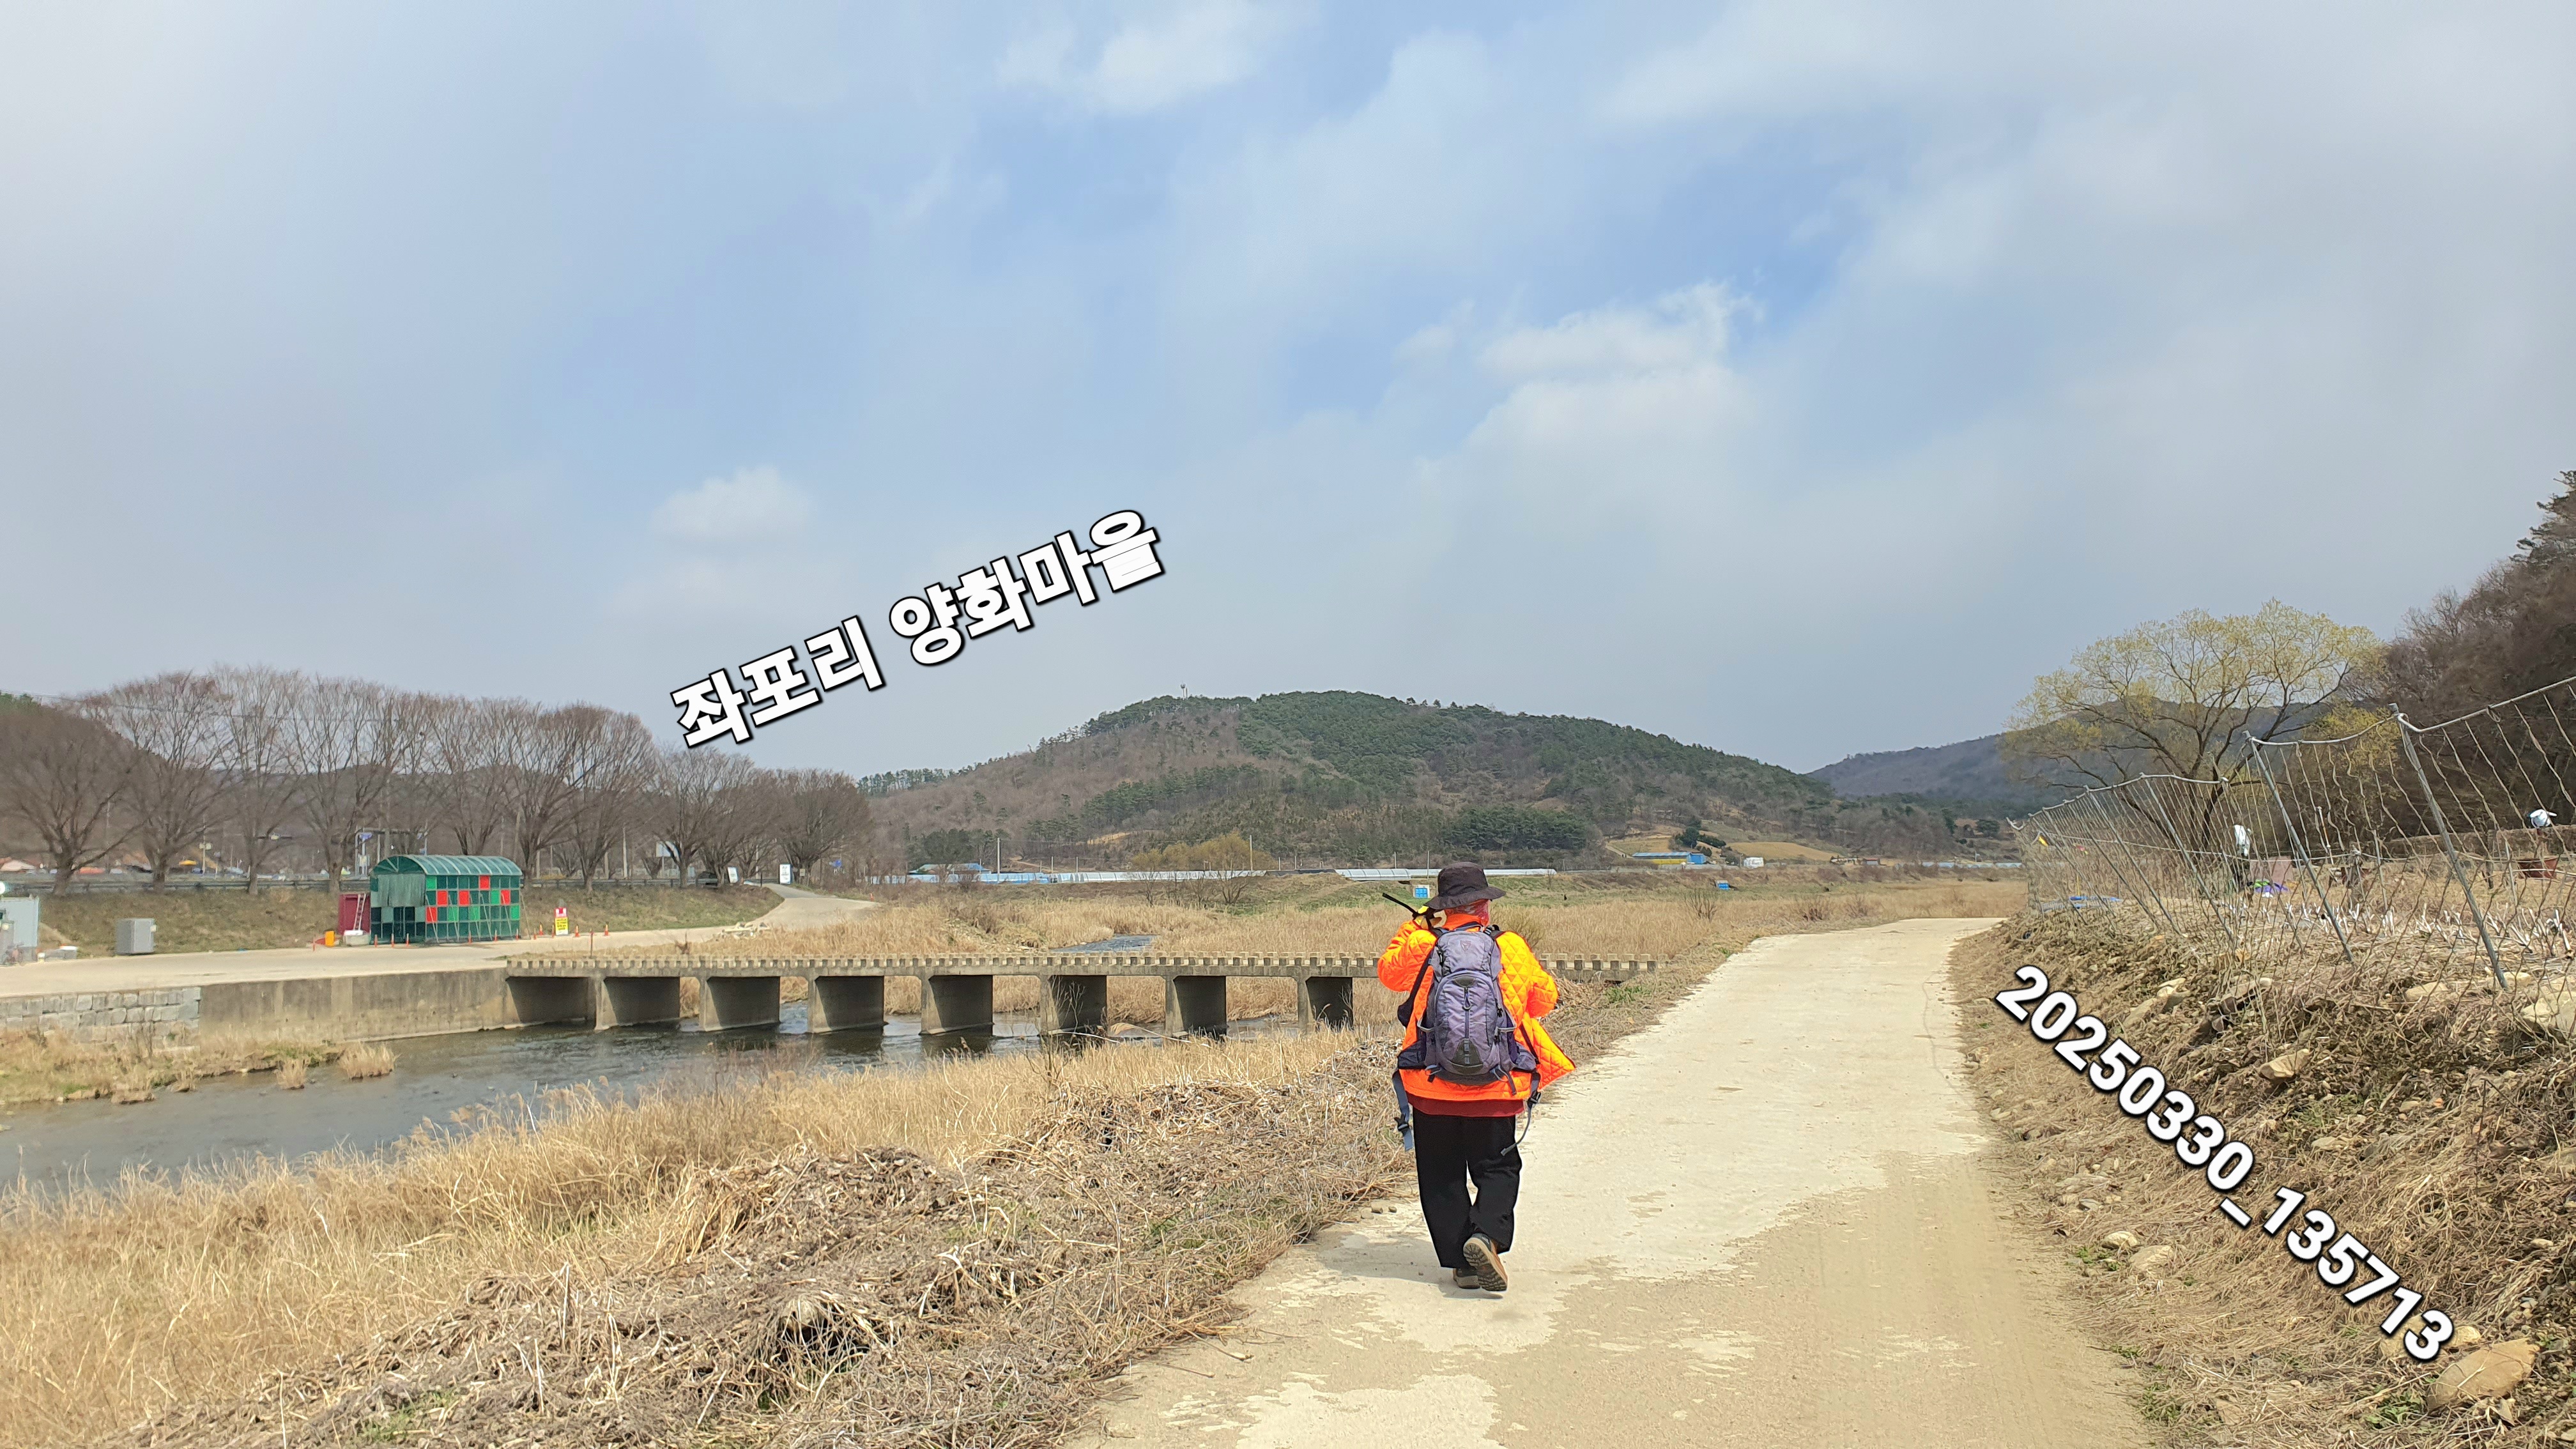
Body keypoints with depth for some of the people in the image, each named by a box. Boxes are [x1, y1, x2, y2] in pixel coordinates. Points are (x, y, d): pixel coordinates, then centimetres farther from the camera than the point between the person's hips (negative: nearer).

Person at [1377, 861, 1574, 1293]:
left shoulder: (1422, 947, -5)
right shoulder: (1512, 949, -4)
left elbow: (1388, 973, 17)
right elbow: (1546, 999, 11)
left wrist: (1415, 929, 24)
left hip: (1430, 1087, 1)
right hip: (1496, 1090, 0)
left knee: (1441, 1176, 14)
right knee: (1498, 1168, 12)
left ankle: (1459, 1259, 11)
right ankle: (1487, 1235, -12)